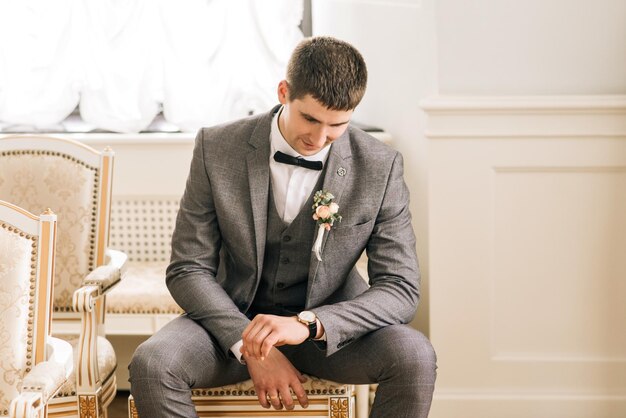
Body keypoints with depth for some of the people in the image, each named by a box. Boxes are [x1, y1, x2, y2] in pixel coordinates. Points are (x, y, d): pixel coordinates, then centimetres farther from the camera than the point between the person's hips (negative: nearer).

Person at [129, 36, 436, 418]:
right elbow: (188, 270, -7)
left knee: (414, 356, -29)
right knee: (151, 364, -29)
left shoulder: (380, 167, -12)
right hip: (234, 319, 0)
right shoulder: (217, 149, -10)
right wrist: (250, 348, -23)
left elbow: (401, 288, -13)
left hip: (330, 326, 0)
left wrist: (308, 324, -31)